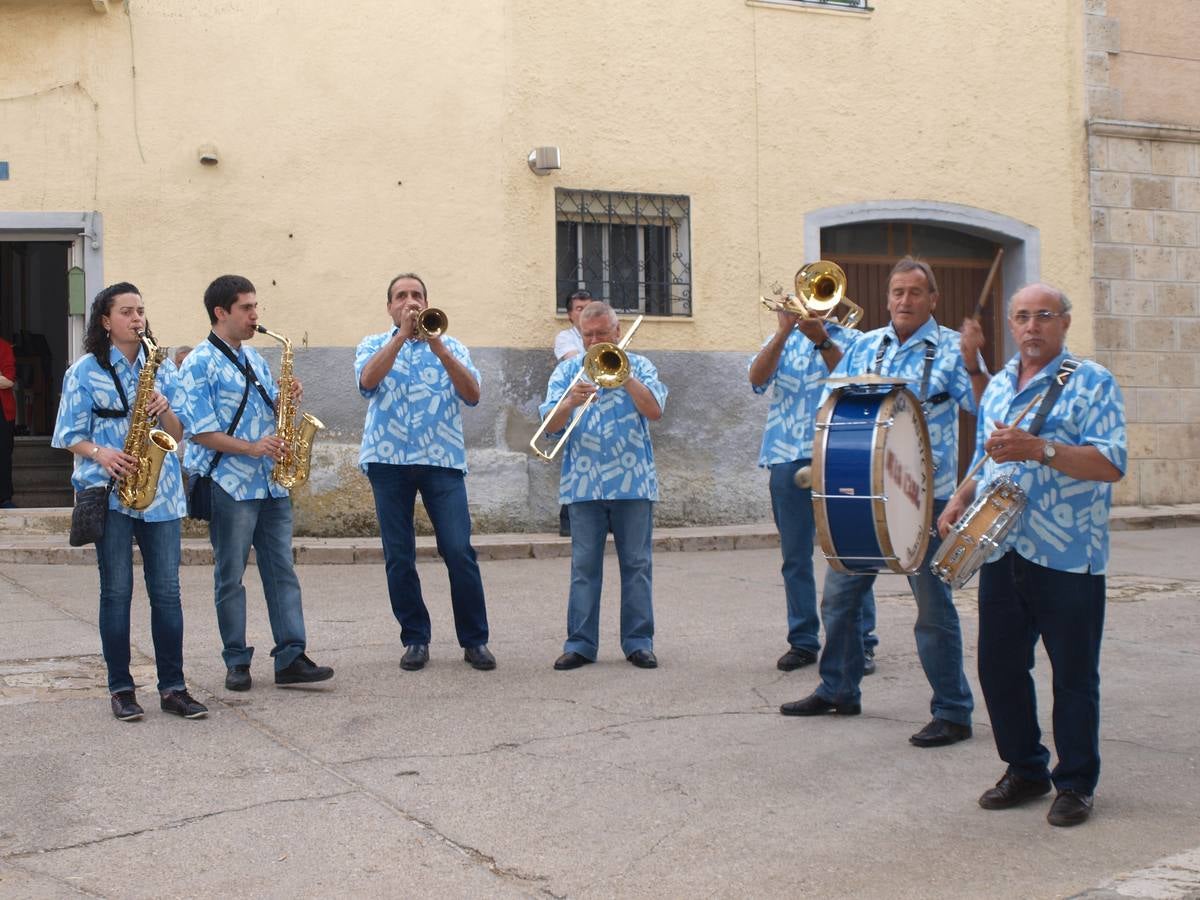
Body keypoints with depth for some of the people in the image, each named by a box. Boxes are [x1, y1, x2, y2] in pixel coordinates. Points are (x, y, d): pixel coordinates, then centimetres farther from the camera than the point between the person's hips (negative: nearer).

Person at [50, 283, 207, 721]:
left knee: (167, 591, 2)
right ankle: (120, 688, 9)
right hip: (110, 491, -3)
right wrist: (100, 453, -18)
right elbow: (71, 435, 1)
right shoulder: (85, 370, 1)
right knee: (116, 591, 1)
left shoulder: (163, 368, 10)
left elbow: (180, 431, 7)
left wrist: (164, 409, -13)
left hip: (160, 492, 3)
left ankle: (173, 687, 8)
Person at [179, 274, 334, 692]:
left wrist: (287, 398, 1)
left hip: (271, 482, 7)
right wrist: (252, 448, -21)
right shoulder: (199, 364, -7)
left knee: (282, 571, 3)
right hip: (229, 484, -7)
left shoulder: (254, 358, 16)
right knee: (230, 576, 3)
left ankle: (291, 657, 4)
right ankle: (237, 662, 11)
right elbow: (201, 431, -13)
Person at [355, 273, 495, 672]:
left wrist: (439, 349, -11)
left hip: (442, 460, 0)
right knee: (398, 557, 2)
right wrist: (403, 335, -12)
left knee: (459, 551, -8)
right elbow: (367, 380, -9)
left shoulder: (450, 346, 14)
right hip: (389, 460, 1)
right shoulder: (374, 345, 13)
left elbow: (472, 394, -1)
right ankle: (415, 639, 13)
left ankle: (475, 640, 2)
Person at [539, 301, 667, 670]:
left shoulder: (639, 366, 8)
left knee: (637, 565, 3)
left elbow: (654, 411, -8)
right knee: (584, 567, 2)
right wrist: (570, 402, -20)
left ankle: (639, 642, 9)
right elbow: (550, 425, -1)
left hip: (633, 483, -1)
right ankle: (580, 643, 6)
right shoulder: (567, 370, 10)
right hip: (584, 484, 1)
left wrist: (623, 375, -13)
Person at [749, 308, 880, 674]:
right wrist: (785, 330, -13)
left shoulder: (849, 338, 8)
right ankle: (802, 640, 14)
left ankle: (861, 642, 1)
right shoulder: (782, 341, 15)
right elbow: (757, 377, -4)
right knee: (795, 557, 6)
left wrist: (821, 341, -20)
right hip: (788, 460, 3)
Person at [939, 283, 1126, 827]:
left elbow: (1111, 464, -15)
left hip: (1067, 557, -6)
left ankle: (1076, 783, 16)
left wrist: (1039, 449, -25)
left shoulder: (1091, 383, -4)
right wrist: (960, 500, 7)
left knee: (1073, 676, 2)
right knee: (999, 666, 9)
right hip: (1001, 551, 6)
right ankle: (1025, 770, 25)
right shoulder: (997, 387, 16)